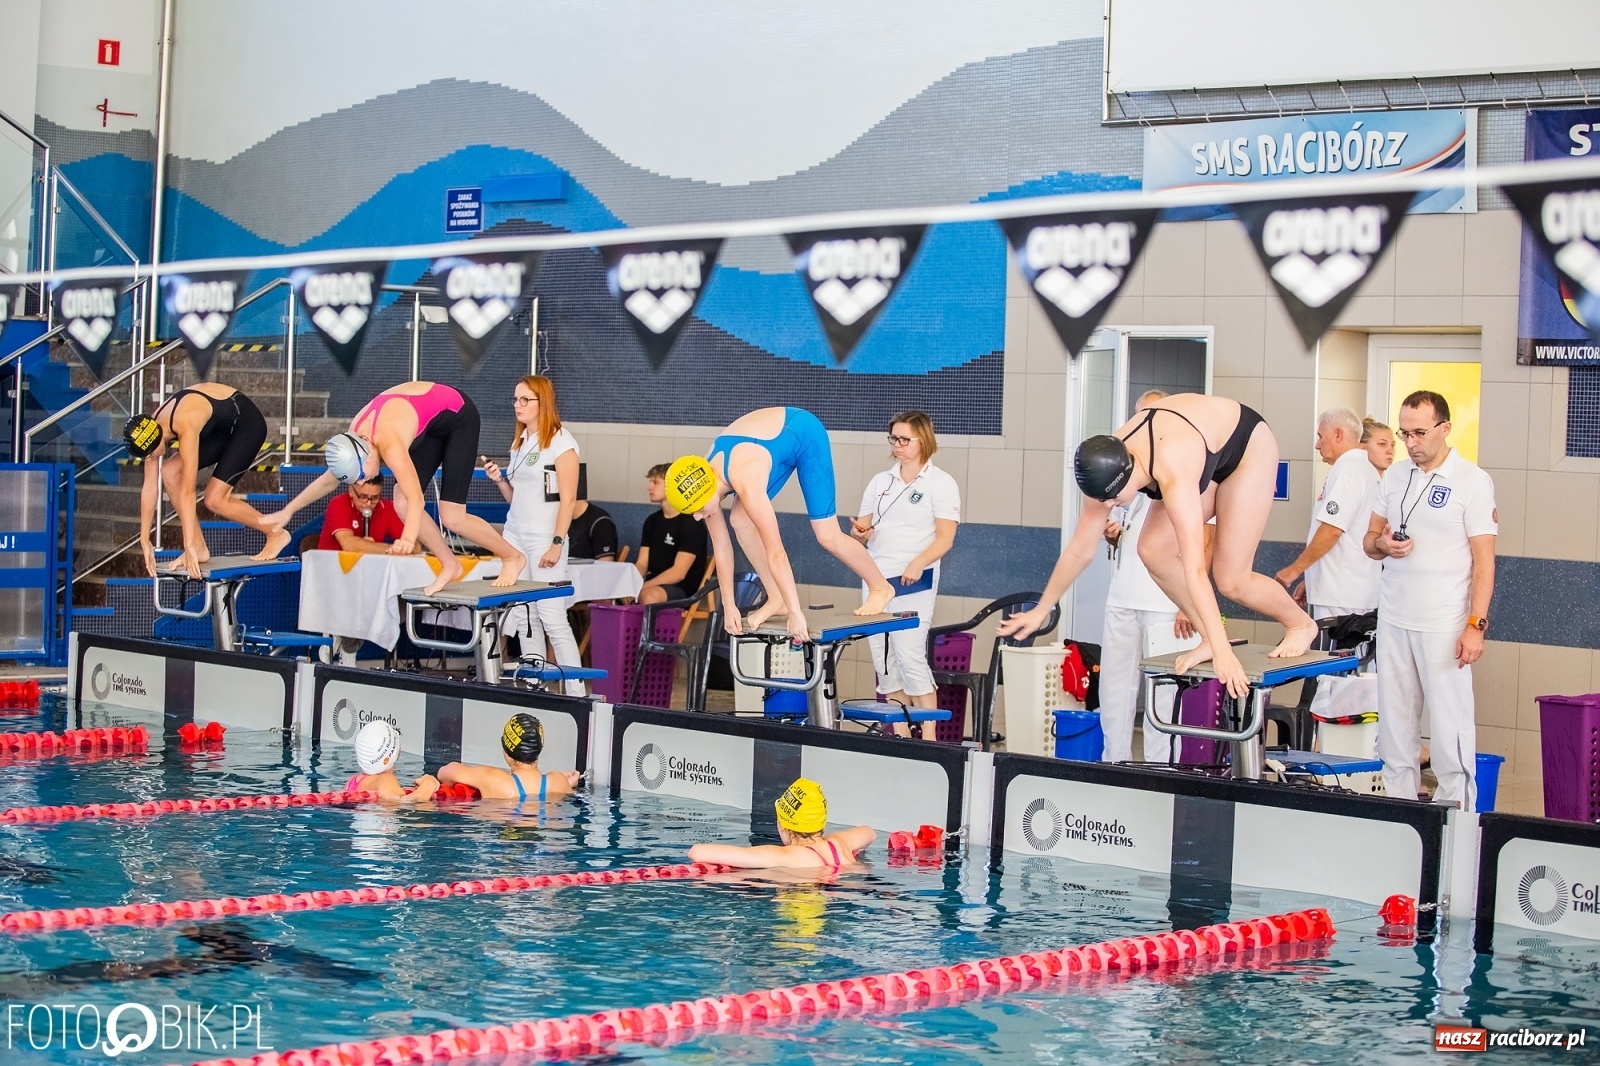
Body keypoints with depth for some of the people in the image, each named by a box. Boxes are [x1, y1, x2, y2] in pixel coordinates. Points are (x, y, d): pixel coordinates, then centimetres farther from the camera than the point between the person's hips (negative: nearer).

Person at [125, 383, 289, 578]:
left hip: (248, 423, -8)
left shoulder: (185, 426, -35)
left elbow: (187, 491, -36)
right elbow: (149, 488, -5)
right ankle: (200, 548, -2)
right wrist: (144, 541, -4)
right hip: (221, 427, 8)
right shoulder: (151, 429, -12)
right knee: (170, 473, -9)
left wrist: (188, 546, -36)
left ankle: (276, 533, 4)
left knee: (214, 500, -15)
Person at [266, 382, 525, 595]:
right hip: (431, 425, 8)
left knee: (452, 518, -10)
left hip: (458, 415, -8)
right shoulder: (353, 440, -13)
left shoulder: (389, 445, -36)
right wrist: (288, 511, 11)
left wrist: (408, 539, -60)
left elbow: (416, 498, -44)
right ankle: (450, 565, 10)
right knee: (401, 504, -4)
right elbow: (329, 479, 6)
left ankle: (512, 557, 10)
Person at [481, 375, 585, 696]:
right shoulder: (519, 441, 15)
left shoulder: (561, 442, -8)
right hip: (514, 536, 7)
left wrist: (557, 544, -18)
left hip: (543, 539, -7)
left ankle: (576, 691, -7)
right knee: (524, 618, 4)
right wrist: (499, 479, 2)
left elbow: (568, 498, -12)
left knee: (552, 618, -10)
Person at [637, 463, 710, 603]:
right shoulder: (652, 521, 14)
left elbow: (678, 573, -17)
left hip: (682, 590, -7)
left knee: (649, 596, -39)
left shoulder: (691, 523, -8)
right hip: (654, 586, 7)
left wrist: (640, 588, -24)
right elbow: (641, 564, 10)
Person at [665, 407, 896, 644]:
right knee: (739, 520, -8)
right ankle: (777, 599, 2)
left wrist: (795, 613, -36)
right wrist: (729, 607, -5)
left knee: (827, 536, -9)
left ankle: (880, 588, 15)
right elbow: (720, 547, -7)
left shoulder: (744, 479, -39)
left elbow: (775, 553, -38)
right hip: (778, 439, 7)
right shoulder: (703, 480, -17)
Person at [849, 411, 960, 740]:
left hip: (914, 581, -6)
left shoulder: (940, 483, 0)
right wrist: (860, 532, -8)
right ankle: (899, 737, 9)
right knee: (884, 661, 3)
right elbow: (861, 528, 17)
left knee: (910, 657, -14)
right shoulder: (880, 482, 16)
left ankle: (928, 738, -8)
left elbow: (945, 538, -8)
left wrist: (918, 564, -25)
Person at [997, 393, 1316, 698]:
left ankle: (1301, 625, 16)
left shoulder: (1173, 474, -43)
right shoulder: (1108, 466, -24)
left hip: (1249, 445, -6)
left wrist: (1223, 652, -46)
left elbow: (1194, 570, -46)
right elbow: (1080, 549, -10)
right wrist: (1041, 611, -4)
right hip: (1210, 454, 6)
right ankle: (1209, 639, 4)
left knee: (1231, 579, -12)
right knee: (1154, 550, -12)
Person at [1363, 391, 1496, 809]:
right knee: (1394, 723, 7)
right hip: (1393, 619, 6)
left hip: (1444, 625, -6)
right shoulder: (1395, 476, 10)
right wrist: (1382, 544, -6)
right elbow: (1370, 539, 19)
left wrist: (1476, 625, -14)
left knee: (1450, 725, -6)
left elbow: (1483, 559, -7)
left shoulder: (1471, 481, -5)